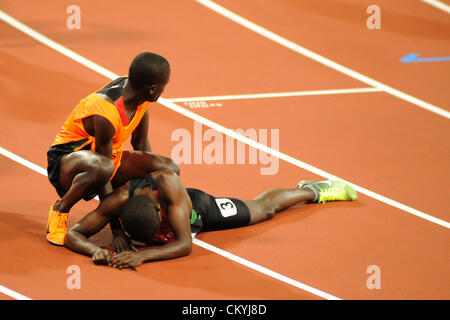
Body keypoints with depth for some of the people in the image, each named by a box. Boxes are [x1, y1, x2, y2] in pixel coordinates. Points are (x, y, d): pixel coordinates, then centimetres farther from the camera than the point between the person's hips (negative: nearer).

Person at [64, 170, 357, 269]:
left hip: (199, 208, -1)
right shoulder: (119, 201, -43)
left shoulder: (167, 183, -50)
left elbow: (185, 244, -48)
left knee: (265, 208, 27)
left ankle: (313, 190, 56)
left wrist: (143, 255, -61)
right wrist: (94, 250, -58)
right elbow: (74, 233, -36)